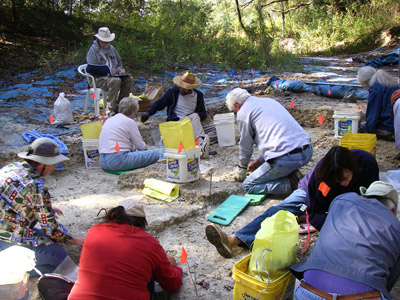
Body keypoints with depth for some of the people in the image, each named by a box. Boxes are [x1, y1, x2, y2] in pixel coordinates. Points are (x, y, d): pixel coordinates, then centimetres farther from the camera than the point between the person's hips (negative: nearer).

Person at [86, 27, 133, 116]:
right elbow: (90, 69, -14)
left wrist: (120, 69, 3)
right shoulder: (93, 50, -5)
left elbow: (119, 62, 29)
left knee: (129, 79, -17)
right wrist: (108, 70, -18)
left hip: (112, 75, 7)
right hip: (98, 78, -7)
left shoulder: (111, 48, 18)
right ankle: (111, 110, -32)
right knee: (115, 81, -35)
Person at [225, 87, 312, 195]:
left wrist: (242, 168, 30)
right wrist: (259, 160, 40)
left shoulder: (243, 112, 2)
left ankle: (290, 184, -7)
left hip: (285, 159, -8)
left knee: (248, 185, 8)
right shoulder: (269, 100, 26)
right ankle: (293, 173, 10)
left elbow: (245, 145, 12)